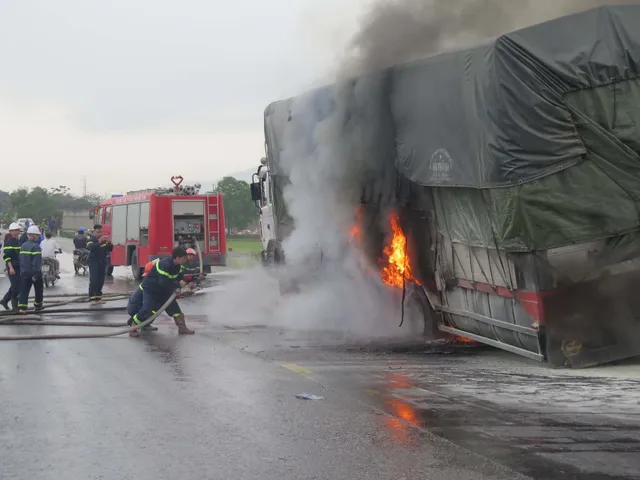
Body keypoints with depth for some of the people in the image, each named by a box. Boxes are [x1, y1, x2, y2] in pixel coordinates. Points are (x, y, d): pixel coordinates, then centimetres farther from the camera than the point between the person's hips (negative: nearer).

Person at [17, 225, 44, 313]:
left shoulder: (23, 246, 8)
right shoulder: (36, 246, -15)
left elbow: (21, 259, 12)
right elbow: (37, 262, -21)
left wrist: (22, 270, 17)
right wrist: (35, 274, -21)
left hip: (24, 273, 5)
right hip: (35, 273, -5)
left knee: (24, 290, 2)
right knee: (38, 290, 15)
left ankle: (21, 307, -10)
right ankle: (37, 305, 25)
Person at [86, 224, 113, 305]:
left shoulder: (104, 240, 11)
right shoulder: (91, 240, -5)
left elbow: (110, 249, 7)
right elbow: (90, 247, -25)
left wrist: (108, 242, -14)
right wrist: (99, 241, -36)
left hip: (103, 263, 5)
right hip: (94, 263, -5)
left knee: (101, 281, 5)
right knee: (93, 281, -11)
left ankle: (98, 297, 12)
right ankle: (92, 298, -9)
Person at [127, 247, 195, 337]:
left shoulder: (177, 266, -5)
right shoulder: (164, 265, -33)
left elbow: (180, 277, 4)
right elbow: (164, 282, -37)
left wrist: (177, 288, -16)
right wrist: (178, 285, -26)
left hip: (163, 291, 8)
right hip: (150, 289, -8)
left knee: (174, 307, 2)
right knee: (146, 310, -17)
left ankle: (182, 328, 10)